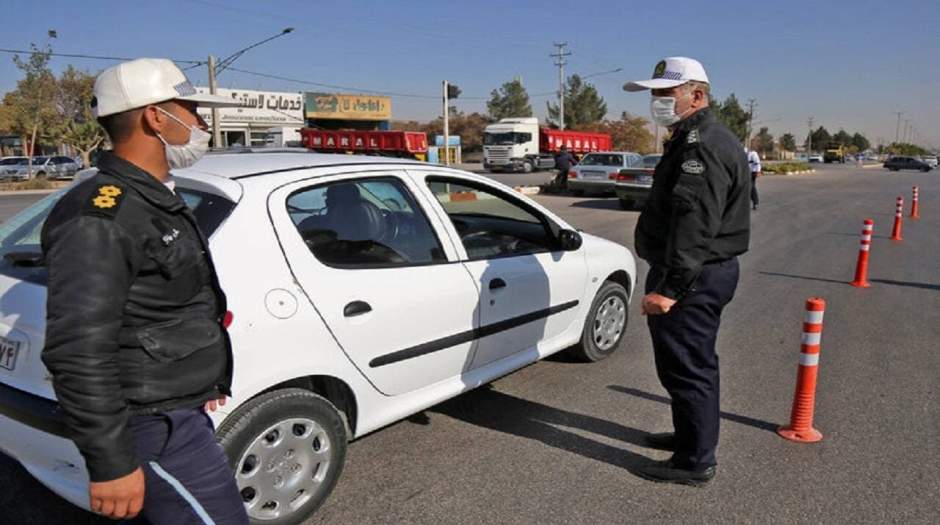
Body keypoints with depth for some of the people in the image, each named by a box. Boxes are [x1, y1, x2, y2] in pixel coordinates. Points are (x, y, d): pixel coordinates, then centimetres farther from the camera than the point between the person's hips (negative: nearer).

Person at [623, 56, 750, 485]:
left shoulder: (703, 144, -19)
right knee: (695, 362, 22)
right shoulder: (697, 139, 17)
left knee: (685, 366, -1)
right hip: (706, 272, 11)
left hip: (693, 277, -11)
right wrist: (668, 277, 23)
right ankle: (692, 435, 39)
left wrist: (669, 287, -31)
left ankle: (695, 461, 11)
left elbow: (693, 225, -29)